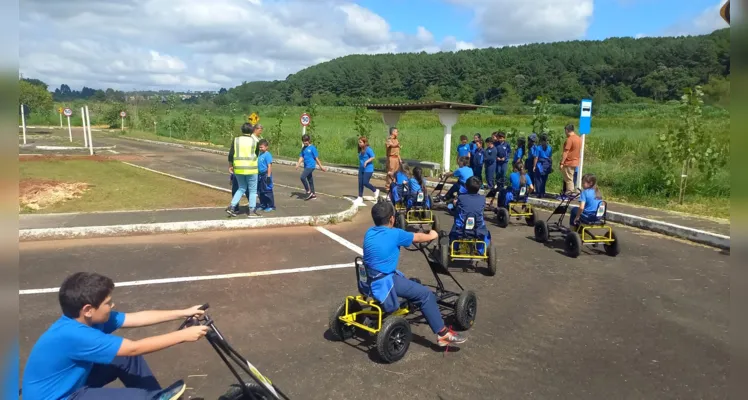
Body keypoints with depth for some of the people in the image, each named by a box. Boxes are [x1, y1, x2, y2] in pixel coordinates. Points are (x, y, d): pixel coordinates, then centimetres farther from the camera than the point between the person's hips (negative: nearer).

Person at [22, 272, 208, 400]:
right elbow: (135, 348, -33)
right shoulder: (73, 335, -34)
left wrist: (184, 313, -5)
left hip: (72, 383, 9)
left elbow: (138, 318, -4)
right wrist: (183, 335, -28)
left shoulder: (87, 319, -8)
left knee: (127, 358, 0)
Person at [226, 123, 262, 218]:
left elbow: (231, 154, 1)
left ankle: (232, 207, 7)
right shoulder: (254, 141, -3)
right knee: (252, 190, 8)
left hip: (238, 168, 3)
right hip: (251, 168, -3)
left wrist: (230, 166, 13)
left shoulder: (236, 140, 2)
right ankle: (252, 211, 8)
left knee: (241, 188, 18)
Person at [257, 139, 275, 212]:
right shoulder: (260, 154, 10)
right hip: (260, 175, 8)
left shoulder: (267, 155, -14)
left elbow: (269, 166, -17)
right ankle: (263, 205, 25)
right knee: (261, 191, 14)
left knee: (268, 191, -2)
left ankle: (271, 206, 6)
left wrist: (268, 176, -20)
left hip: (266, 175, -8)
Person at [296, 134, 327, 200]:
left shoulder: (312, 148, -9)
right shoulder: (303, 148, 10)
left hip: (311, 166, -7)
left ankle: (308, 191, -6)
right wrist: (298, 164, -6)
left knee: (303, 177, -20)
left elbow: (316, 158, -7)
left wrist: (321, 167, -3)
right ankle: (313, 194, 25)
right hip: (306, 166, 7)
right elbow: (301, 157, 10)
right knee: (310, 180, 14)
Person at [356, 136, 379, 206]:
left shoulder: (368, 149, -14)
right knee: (360, 183, 5)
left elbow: (373, 157, -18)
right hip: (361, 169, 8)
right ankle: (360, 198, 12)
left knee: (365, 183, -10)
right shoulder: (360, 150, 9)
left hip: (368, 169, -8)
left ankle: (375, 191, 15)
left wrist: (366, 162, -24)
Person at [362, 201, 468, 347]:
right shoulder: (394, 234, -14)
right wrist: (431, 235, 23)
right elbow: (418, 237, 2)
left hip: (368, 280, 9)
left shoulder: (369, 232, 6)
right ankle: (443, 334, 2)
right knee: (425, 294, -3)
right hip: (384, 283, -8)